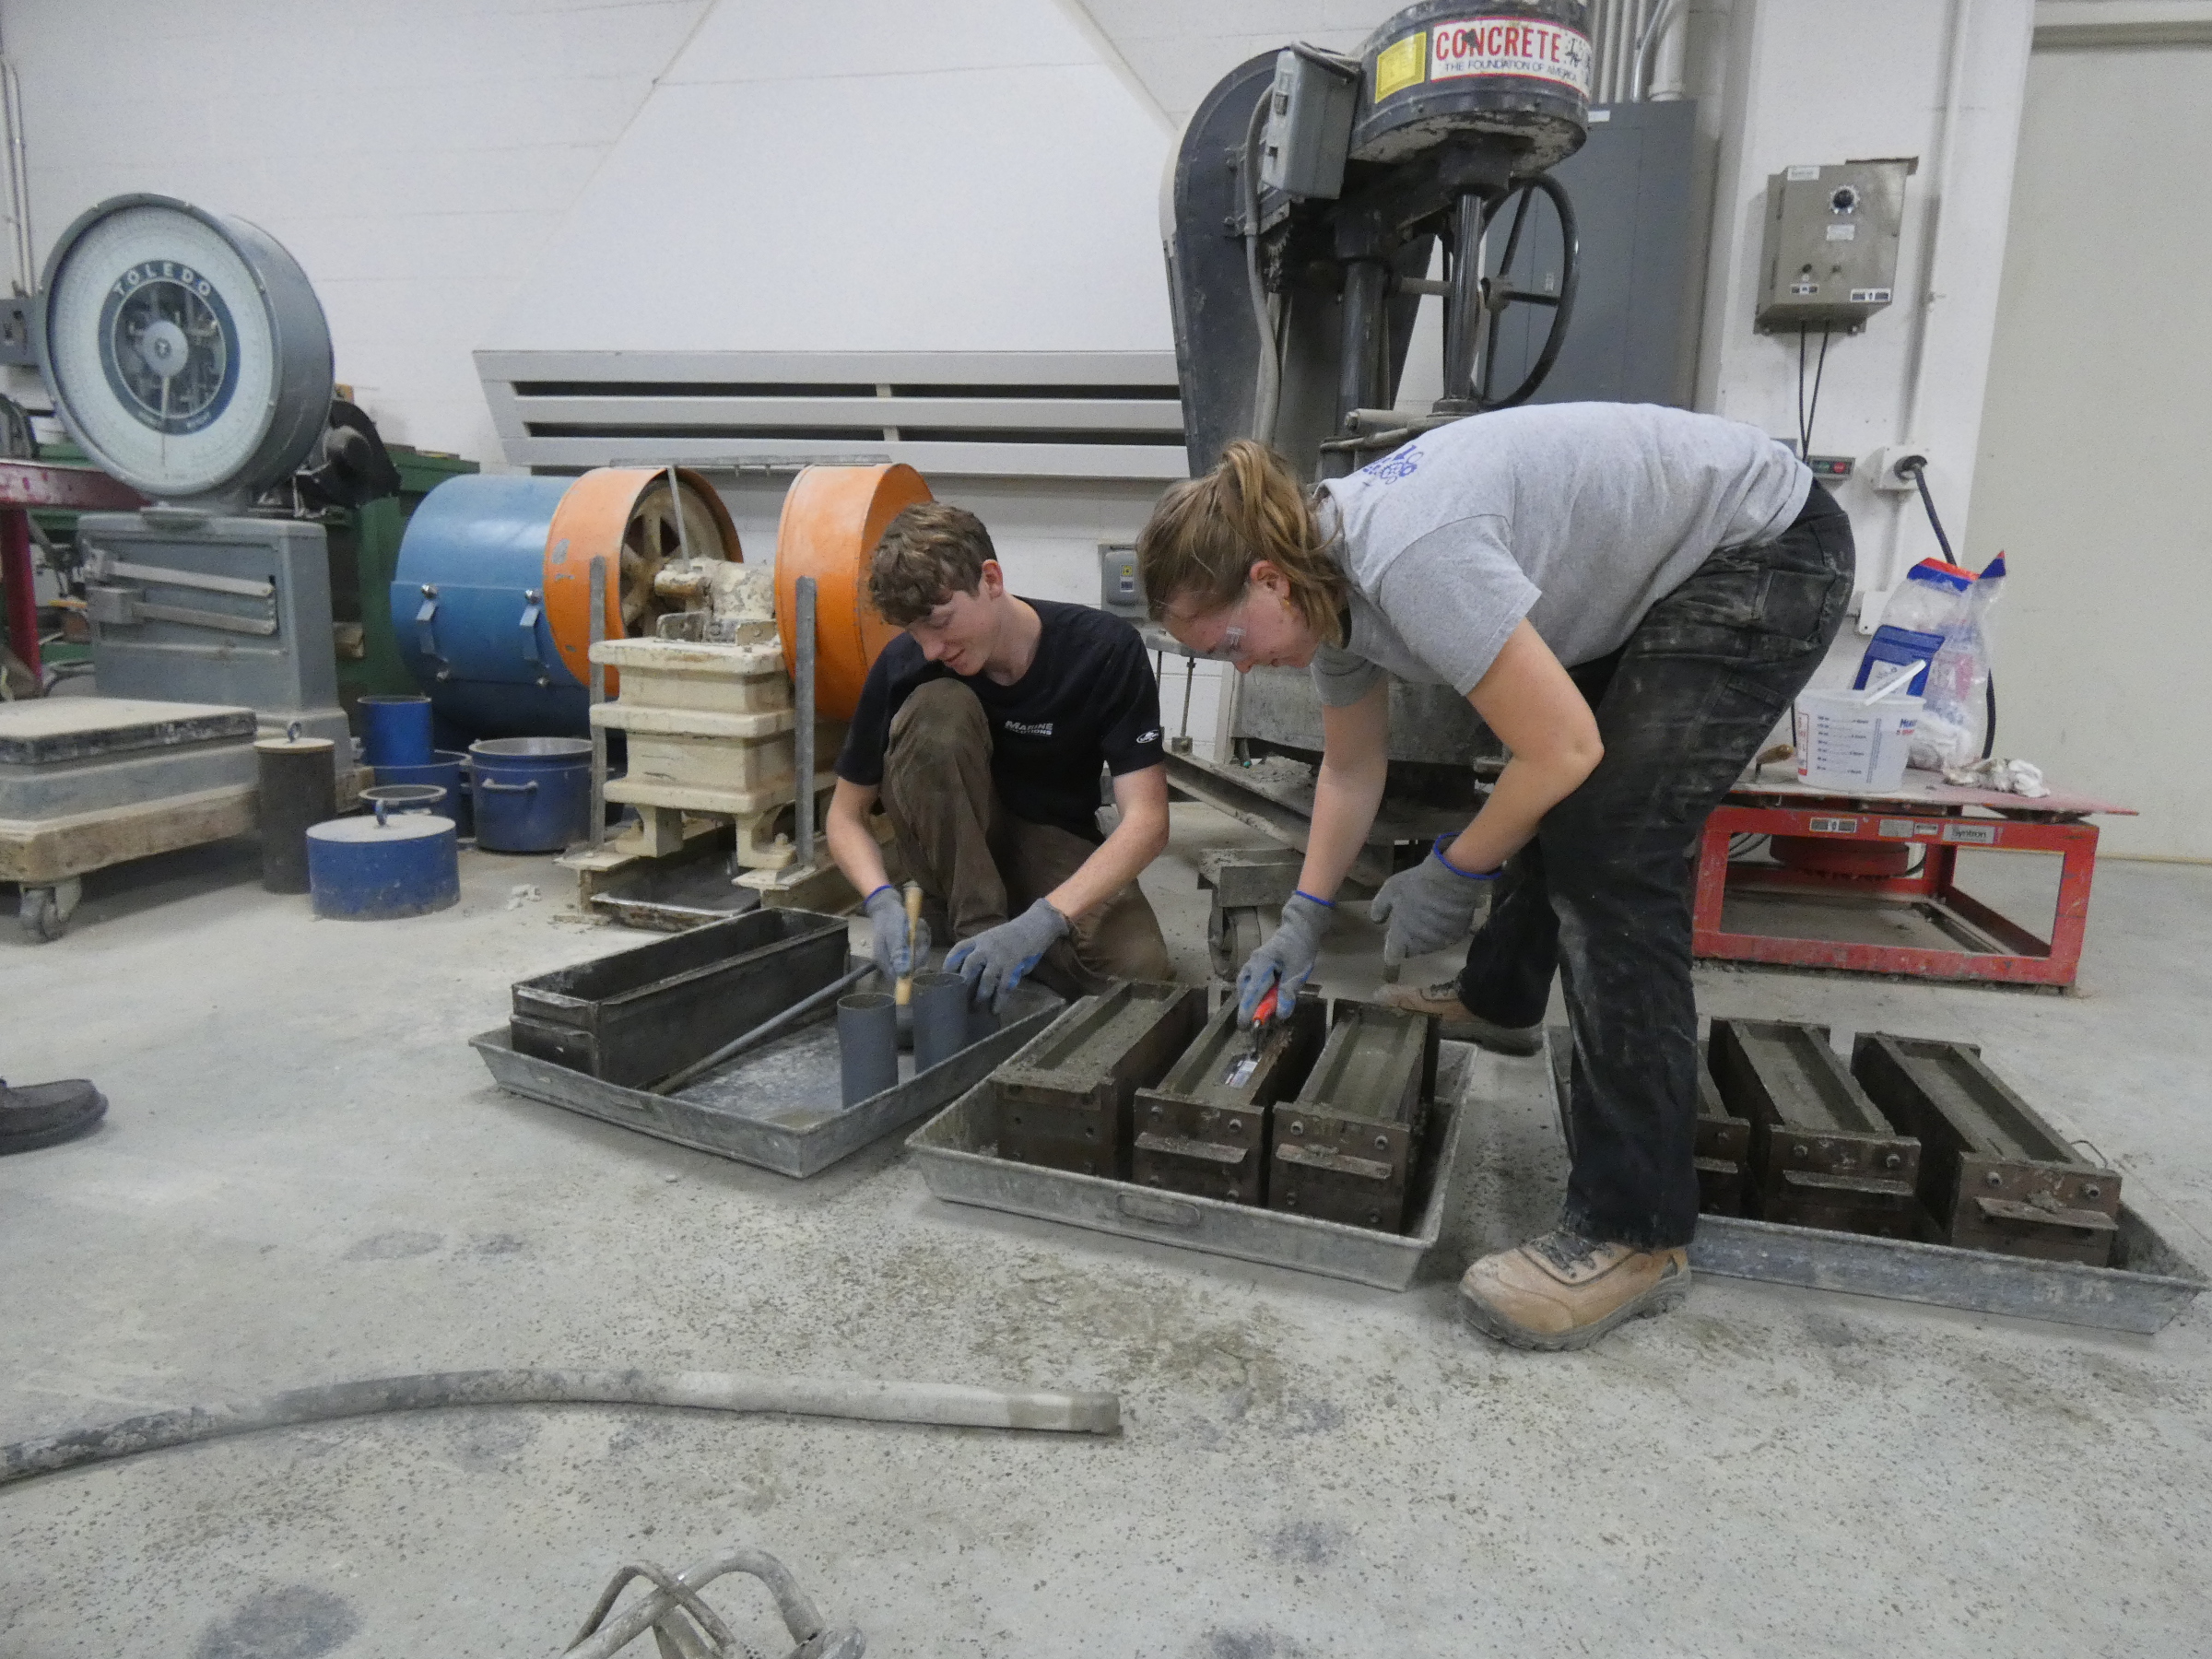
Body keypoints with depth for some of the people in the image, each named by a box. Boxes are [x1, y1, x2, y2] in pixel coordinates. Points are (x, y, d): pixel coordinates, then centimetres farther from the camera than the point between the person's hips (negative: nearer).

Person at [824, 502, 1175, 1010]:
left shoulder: (1104, 649, -22)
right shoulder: (904, 664, -17)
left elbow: (1147, 818, -27)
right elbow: (845, 815, -6)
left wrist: (1041, 921, -41)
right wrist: (883, 901, -27)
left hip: (1055, 846, 0)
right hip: (951, 852, 1)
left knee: (1140, 971, -31)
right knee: (937, 708, -28)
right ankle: (976, 928, -21)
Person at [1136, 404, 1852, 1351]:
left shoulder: (1408, 561, -33)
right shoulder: (1324, 578, -3)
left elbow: (1565, 749, -29)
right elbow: (1349, 769, 10)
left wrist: (1453, 874, -15)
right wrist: (1306, 917, 8)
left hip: (1763, 555, -10)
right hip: (1653, 571, 10)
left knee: (1606, 851, -18)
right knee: (1543, 801, 20)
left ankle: (1635, 1236, -13)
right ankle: (1498, 1002, 46)